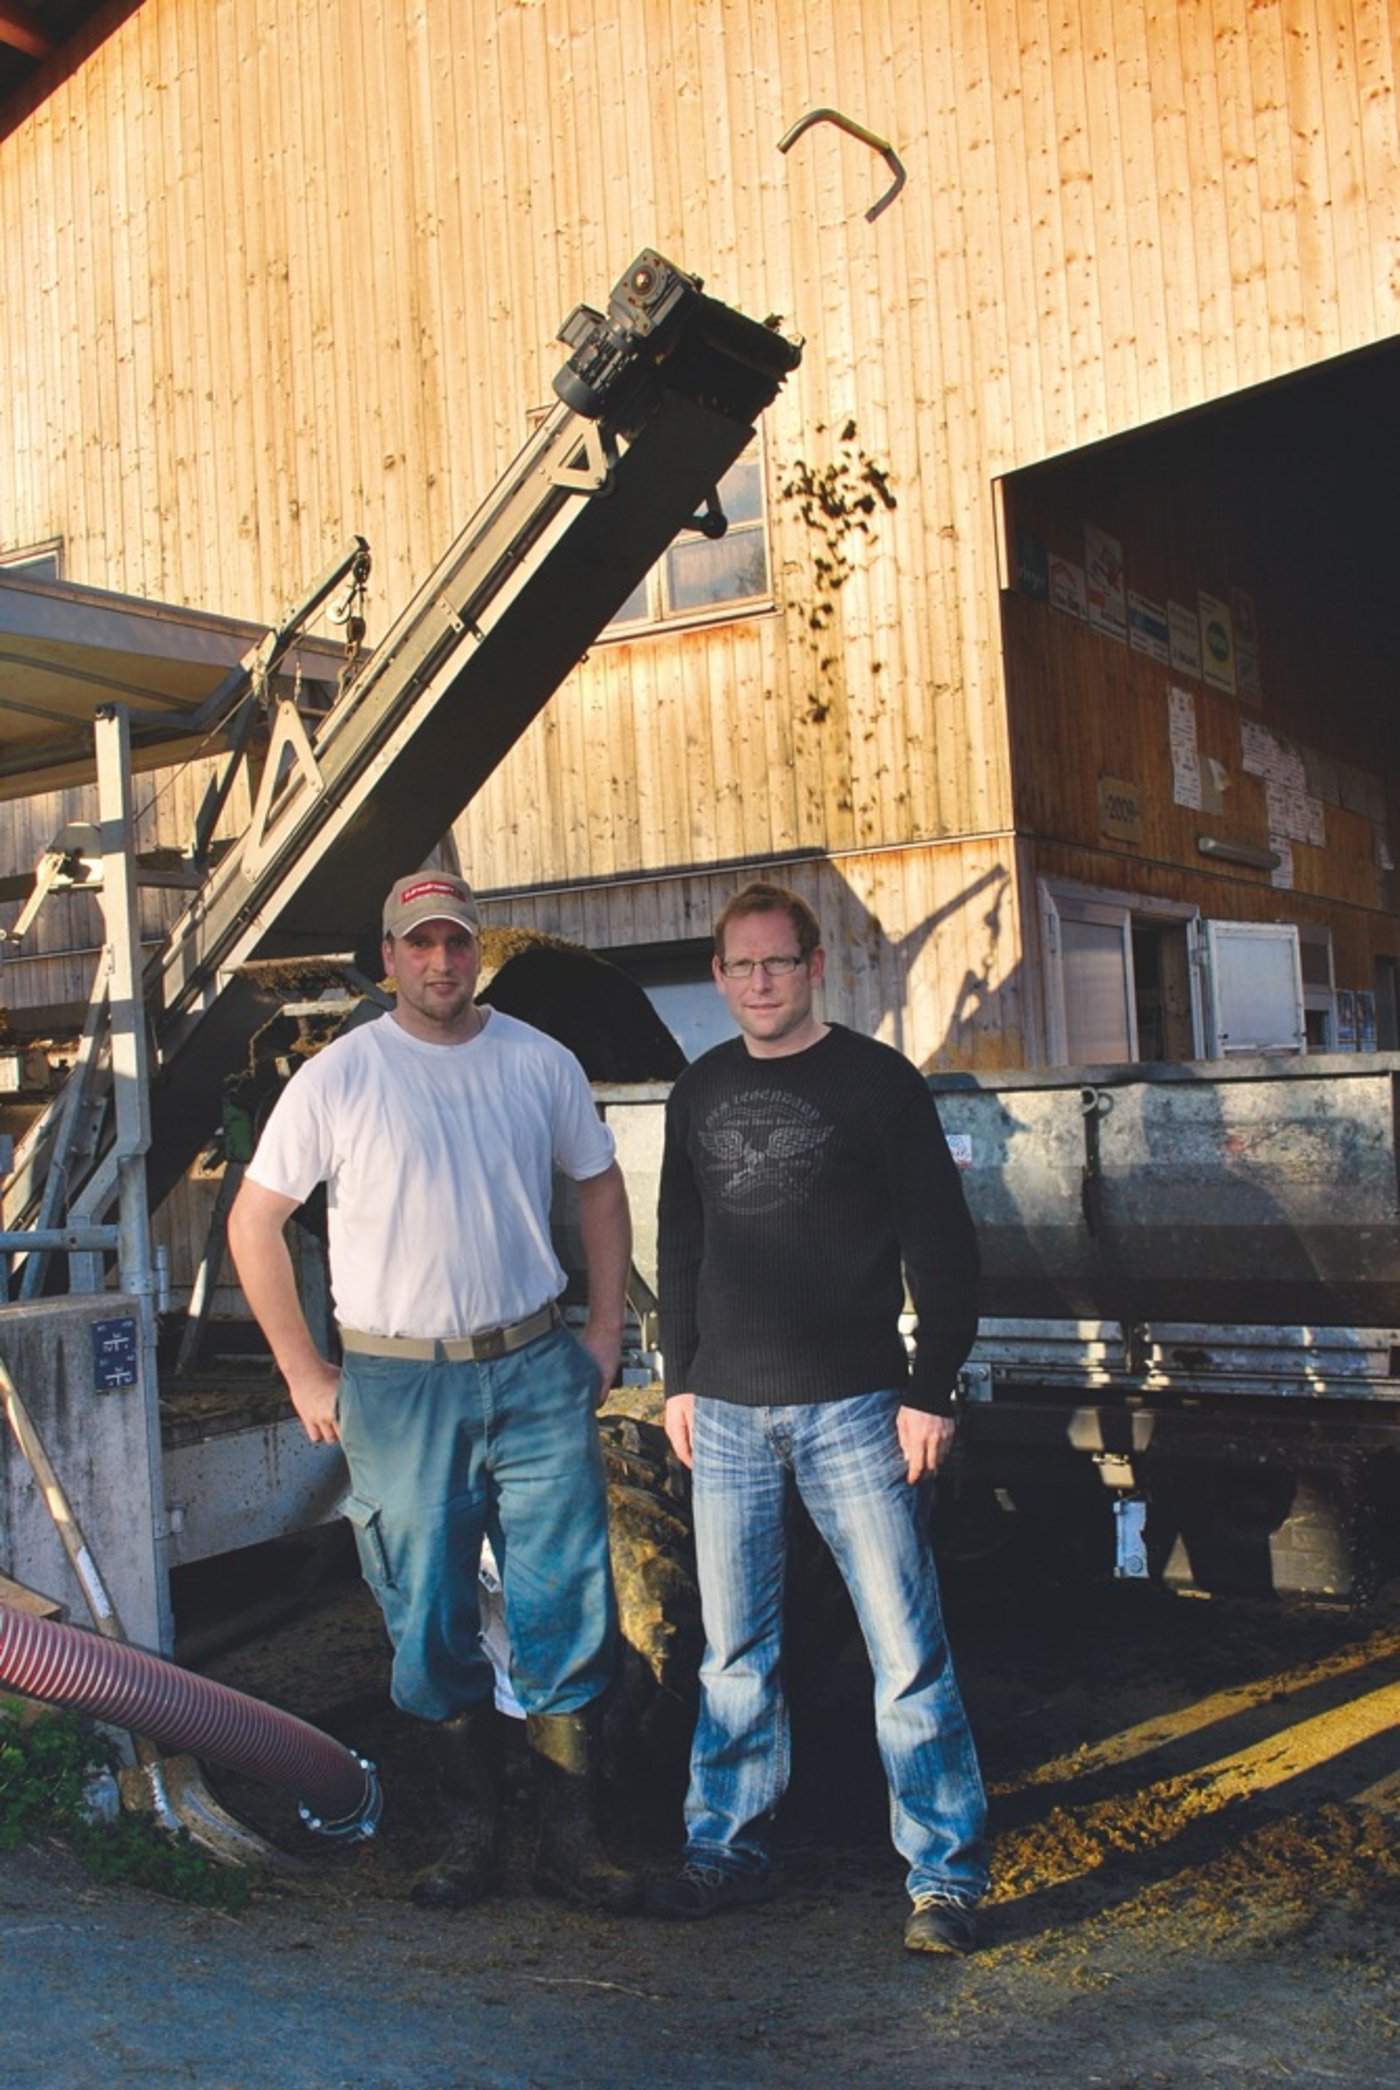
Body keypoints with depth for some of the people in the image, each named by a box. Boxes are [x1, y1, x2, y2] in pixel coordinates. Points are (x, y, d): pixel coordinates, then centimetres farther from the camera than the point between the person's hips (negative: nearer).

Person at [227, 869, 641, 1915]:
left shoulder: (541, 1062, 4)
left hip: (537, 1370, 1)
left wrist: (605, 1335, 8)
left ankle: (572, 1836, 14)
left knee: (568, 1610, 1)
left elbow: (602, 1190, 15)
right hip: (399, 1385, -1)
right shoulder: (338, 1076, -3)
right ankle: (472, 1826, 24)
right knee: (431, 1624, 8)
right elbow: (254, 1220, 2)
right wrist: (305, 1373, 0)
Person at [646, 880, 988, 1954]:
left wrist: (931, 1390, -9)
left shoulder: (876, 1079, -3)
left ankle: (945, 1873, 9)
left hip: (852, 1404, -4)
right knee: (736, 1652, 12)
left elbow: (942, 1243, -4)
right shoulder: (700, 1091, 12)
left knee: (907, 1648, -2)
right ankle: (728, 1850, 25)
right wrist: (680, 1379, 13)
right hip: (727, 1412, 4)